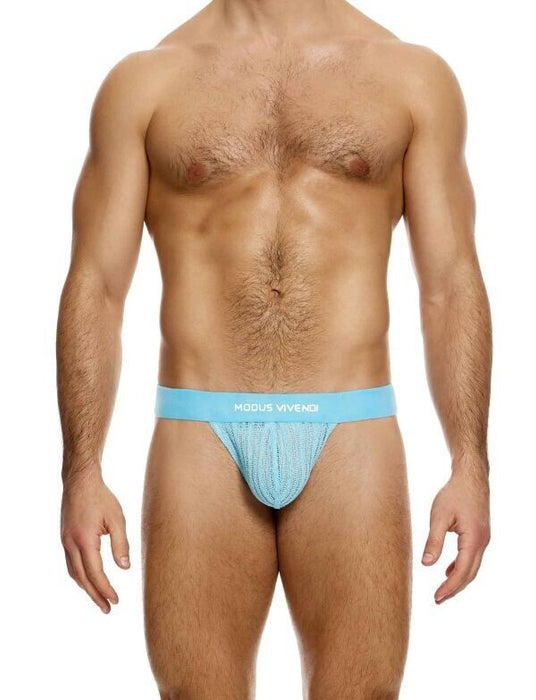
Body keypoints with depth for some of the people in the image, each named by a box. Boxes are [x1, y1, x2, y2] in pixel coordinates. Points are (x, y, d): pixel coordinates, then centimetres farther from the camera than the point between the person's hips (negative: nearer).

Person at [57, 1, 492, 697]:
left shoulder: (414, 76, 10)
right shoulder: (143, 81, 8)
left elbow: (451, 284, 7)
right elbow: (96, 286, 4)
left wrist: (470, 465, -1)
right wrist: (81, 471, -4)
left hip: (351, 437, 1)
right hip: (202, 437, 0)